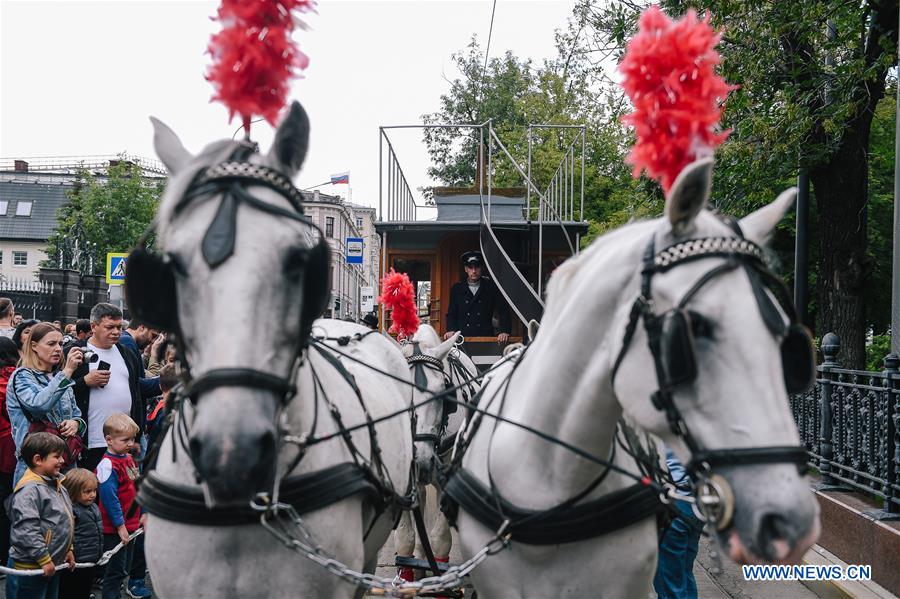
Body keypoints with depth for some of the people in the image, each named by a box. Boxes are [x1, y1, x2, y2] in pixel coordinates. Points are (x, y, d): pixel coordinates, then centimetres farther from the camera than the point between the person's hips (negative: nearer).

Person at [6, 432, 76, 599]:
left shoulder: (57, 486, 11)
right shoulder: (29, 489, -20)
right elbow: (26, 530, -25)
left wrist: (68, 549, 21)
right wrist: (44, 559, -22)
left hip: (52, 565, 9)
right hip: (30, 568, -9)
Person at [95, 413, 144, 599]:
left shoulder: (129, 459, 9)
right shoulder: (108, 465, -19)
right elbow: (109, 498, -22)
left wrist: (142, 514, 15)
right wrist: (120, 526, -20)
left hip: (130, 525, 9)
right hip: (115, 529, -9)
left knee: (124, 569, 17)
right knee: (116, 571, -2)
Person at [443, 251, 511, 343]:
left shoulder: (491, 287, 11)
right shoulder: (456, 289, 14)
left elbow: (503, 311, 9)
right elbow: (451, 314, 15)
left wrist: (505, 331, -6)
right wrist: (451, 330, -5)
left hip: (486, 337, -1)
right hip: (462, 338, 1)